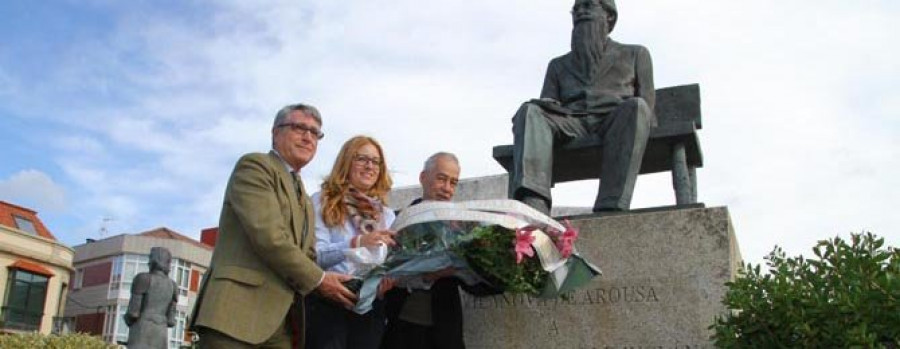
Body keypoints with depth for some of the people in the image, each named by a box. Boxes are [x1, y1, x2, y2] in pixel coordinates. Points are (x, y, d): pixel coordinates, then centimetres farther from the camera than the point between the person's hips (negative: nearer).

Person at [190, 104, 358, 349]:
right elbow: (269, 237, -14)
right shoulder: (254, 165, -1)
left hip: (281, 322, 8)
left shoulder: (303, 197, 26)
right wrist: (318, 280, -7)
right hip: (238, 309, -8)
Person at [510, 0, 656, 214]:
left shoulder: (635, 54, 29)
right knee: (530, 111, -30)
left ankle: (610, 210, -47)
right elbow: (547, 105, 21)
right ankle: (533, 205, -53)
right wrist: (547, 108, -6)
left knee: (636, 107, -36)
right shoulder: (559, 65, 34)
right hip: (570, 122, 2)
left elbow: (647, 102, 16)